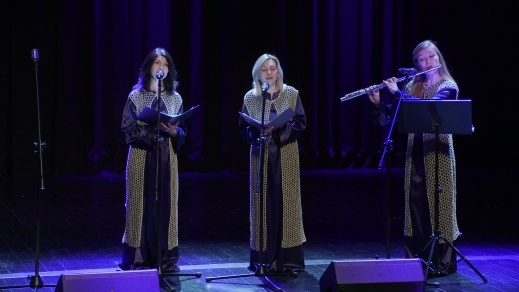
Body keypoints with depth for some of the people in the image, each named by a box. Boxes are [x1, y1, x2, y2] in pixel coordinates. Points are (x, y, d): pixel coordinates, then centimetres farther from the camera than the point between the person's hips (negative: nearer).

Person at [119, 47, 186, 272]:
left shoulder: (175, 98, 9)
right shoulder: (136, 96, 1)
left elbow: (182, 132, 8)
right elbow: (129, 129, -5)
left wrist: (173, 131, -14)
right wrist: (152, 127, -19)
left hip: (167, 158, 3)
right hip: (142, 158, -3)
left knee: (166, 204, 3)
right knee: (142, 205, -2)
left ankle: (166, 258, 9)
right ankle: (138, 258, 3)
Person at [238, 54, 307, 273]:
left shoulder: (291, 94, 3)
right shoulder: (250, 98, 5)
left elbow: (301, 123, -2)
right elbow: (244, 128, 2)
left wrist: (279, 128, -17)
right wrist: (259, 131, -18)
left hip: (286, 155, -1)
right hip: (261, 155, 1)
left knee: (286, 202, -2)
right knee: (263, 203, 1)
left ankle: (288, 258, 3)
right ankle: (264, 258, 6)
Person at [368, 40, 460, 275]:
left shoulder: (448, 86, -4)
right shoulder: (413, 86, 11)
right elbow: (392, 116, 9)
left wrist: (396, 92, -20)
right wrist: (378, 103, -9)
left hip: (438, 152, -5)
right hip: (415, 152, 5)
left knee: (438, 204, -3)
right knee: (415, 204, 6)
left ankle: (443, 262, 4)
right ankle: (415, 259, 13)